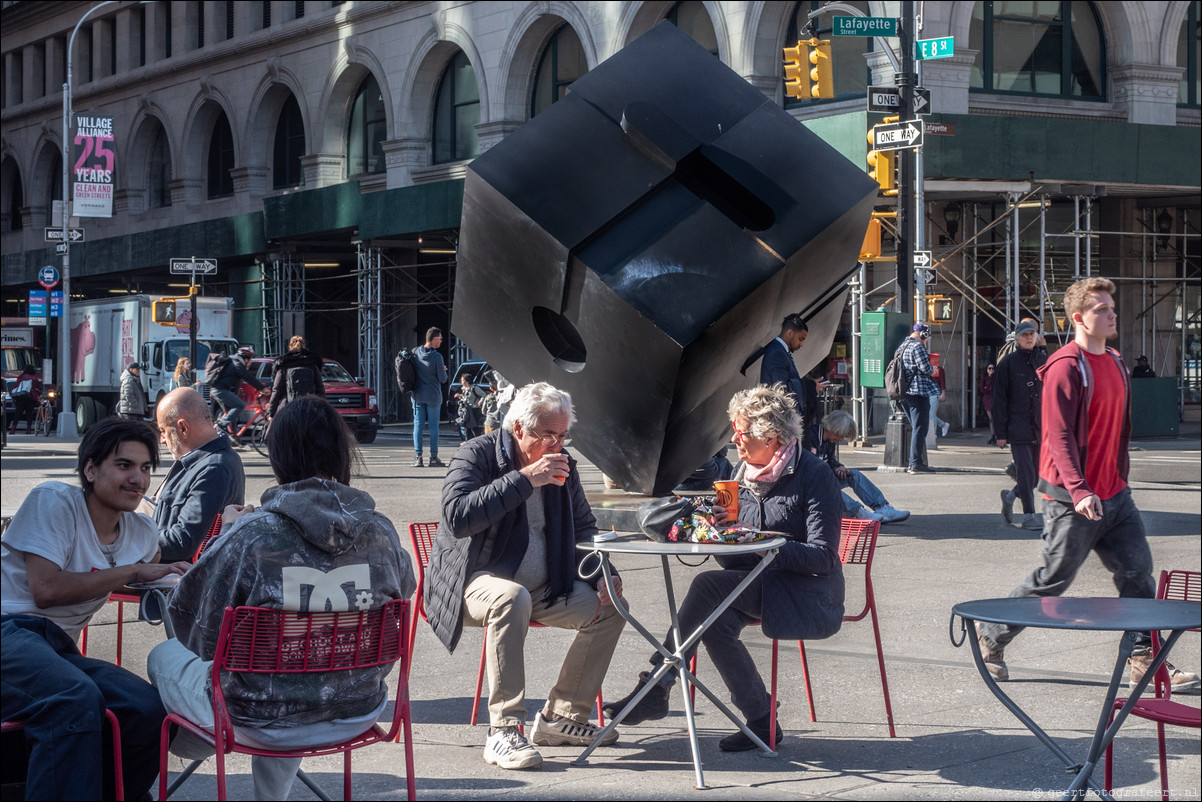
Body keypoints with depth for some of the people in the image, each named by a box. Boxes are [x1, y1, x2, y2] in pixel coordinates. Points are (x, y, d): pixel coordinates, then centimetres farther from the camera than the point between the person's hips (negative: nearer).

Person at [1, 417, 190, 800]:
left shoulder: (142, 534, 17)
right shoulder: (54, 501, -3)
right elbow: (45, 590, -13)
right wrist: (133, 571, -7)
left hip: (59, 649, 7)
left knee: (150, 709, -19)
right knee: (76, 697, -37)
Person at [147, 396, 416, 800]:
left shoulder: (251, 535, -22)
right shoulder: (382, 532, -11)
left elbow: (199, 633, -9)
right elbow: (404, 591, 11)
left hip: (261, 724, -4)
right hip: (356, 717, 4)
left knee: (164, 657, 25)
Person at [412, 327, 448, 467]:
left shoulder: (415, 353, -1)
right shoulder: (436, 356, -16)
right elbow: (443, 379, -10)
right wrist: (443, 370, 10)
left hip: (417, 395, 4)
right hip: (433, 395, -4)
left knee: (418, 425, 6)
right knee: (433, 426, 3)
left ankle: (417, 456, 3)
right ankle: (433, 457, 4)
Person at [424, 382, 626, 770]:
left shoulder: (563, 464, 8)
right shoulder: (476, 455, -12)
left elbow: (583, 528, 19)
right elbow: (457, 518, -29)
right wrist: (524, 480, -29)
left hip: (542, 588, 7)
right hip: (475, 582, -7)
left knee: (610, 606, -7)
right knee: (512, 599, -38)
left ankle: (562, 716, 0)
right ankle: (503, 731, -37)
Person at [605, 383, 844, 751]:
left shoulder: (814, 475, -8)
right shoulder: (744, 472, 13)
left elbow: (823, 557, -16)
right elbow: (733, 561, 14)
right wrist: (724, 528, -9)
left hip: (809, 595, -6)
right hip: (756, 586, 6)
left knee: (708, 585, -26)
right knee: (715, 622, -27)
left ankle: (656, 688, -19)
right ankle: (761, 723, -20)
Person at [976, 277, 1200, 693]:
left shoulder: (1115, 362, 12)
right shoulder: (1066, 367, -16)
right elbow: (1059, 435, -21)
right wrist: (1078, 490, -29)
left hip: (1114, 494, 8)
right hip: (1074, 500, -8)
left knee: (1137, 570, 2)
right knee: (1054, 579, 1)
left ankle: (1144, 659, 7)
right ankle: (991, 635, 19)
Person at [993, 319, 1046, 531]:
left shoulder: (1044, 362, 11)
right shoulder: (1007, 364, -1)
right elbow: (999, 400, -2)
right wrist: (1001, 432, -7)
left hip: (1040, 427, 5)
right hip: (1018, 427, -5)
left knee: (1038, 473, 7)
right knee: (1026, 472, -8)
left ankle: (1010, 496, 31)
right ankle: (1029, 516, -3)